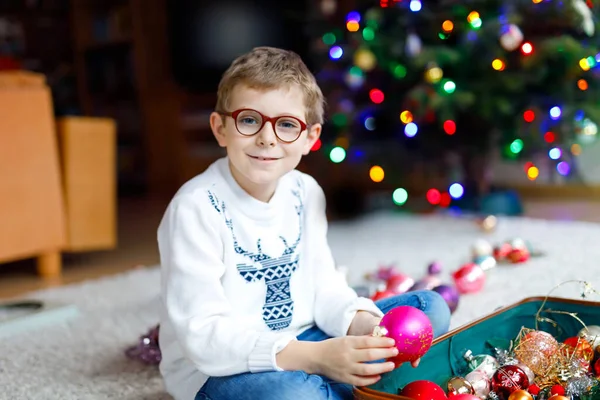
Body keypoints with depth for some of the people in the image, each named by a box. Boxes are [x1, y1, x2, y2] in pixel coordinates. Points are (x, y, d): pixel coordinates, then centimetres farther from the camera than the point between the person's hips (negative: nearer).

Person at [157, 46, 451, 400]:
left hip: (297, 348, 7)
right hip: (219, 369, -6)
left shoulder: (306, 193, 0)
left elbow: (324, 286, 2)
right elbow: (203, 336, -26)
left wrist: (363, 324, -20)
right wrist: (315, 356, -35)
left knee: (429, 308, 2)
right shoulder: (196, 208, -21)